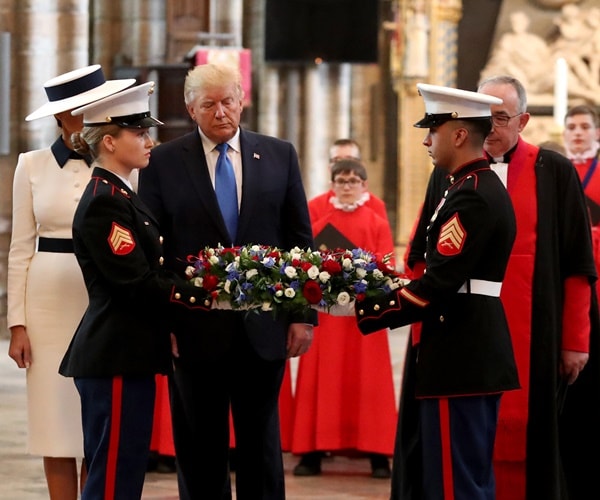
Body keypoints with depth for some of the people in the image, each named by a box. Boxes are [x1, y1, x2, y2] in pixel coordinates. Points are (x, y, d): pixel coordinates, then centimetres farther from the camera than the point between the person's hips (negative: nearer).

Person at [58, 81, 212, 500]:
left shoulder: (120, 195, 17)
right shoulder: (104, 203, -14)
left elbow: (151, 274, 16)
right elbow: (137, 284, -20)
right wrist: (208, 297, -17)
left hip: (129, 355, 10)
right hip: (116, 359, -10)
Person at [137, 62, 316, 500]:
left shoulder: (279, 155, 6)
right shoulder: (164, 162, 1)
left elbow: (301, 239, 7)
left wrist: (305, 313, 1)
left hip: (263, 327, 1)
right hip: (195, 328, -1)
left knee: (261, 441, 9)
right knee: (200, 447, 6)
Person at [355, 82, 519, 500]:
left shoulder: (471, 196, -17)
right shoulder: (484, 185, 15)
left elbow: (437, 288, -22)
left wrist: (365, 311, -15)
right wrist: (389, 286, 7)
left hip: (459, 359, -11)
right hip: (478, 353, 11)